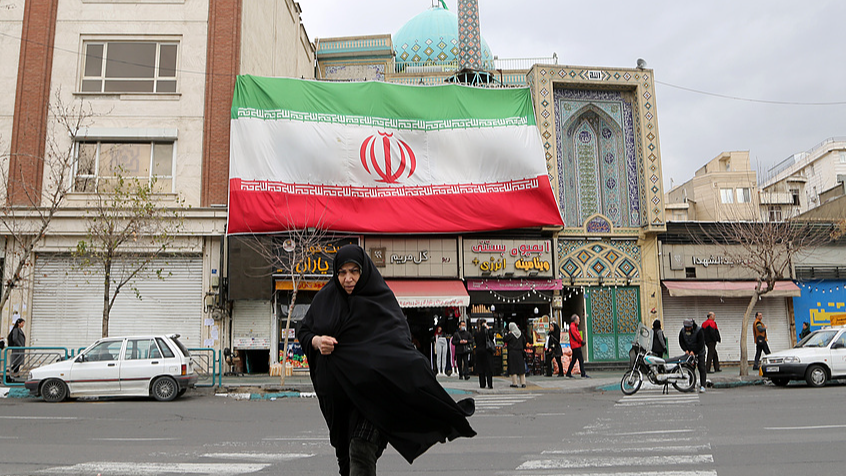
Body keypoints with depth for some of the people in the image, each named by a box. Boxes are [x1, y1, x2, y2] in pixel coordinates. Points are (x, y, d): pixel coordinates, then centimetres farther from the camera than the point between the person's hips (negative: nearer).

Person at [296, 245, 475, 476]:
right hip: (337, 389, 4)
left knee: (361, 450, -15)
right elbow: (303, 331, 11)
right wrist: (317, 341, -13)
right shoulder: (325, 298, 4)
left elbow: (400, 340, -15)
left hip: (370, 387, -4)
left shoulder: (382, 299, -5)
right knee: (345, 450, 16)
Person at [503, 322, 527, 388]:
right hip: (519, 352, 4)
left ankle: (514, 383, 0)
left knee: (513, 368, 1)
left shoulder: (510, 334, -11)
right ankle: (523, 383, 8)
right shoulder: (521, 334, 3)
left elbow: (504, 339, -8)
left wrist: (508, 333, 1)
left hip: (512, 352, -4)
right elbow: (524, 342, 8)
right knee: (521, 367, 9)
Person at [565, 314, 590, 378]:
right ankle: (583, 374, -9)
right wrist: (582, 341, -7)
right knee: (581, 360, -9)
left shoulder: (574, 326, 21)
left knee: (573, 360, 12)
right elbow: (576, 336, -17)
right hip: (576, 346, -10)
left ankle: (568, 374, 13)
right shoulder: (572, 327, -12)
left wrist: (581, 341, 3)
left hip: (574, 346, 10)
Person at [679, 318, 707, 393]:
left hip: (699, 352, -4)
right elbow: (681, 342, 3)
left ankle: (702, 386, -7)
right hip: (689, 353, 4)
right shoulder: (682, 331, -4)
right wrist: (686, 350, -11)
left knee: (701, 369, -8)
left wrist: (694, 352, -21)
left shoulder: (699, 330, -17)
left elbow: (701, 343, -18)